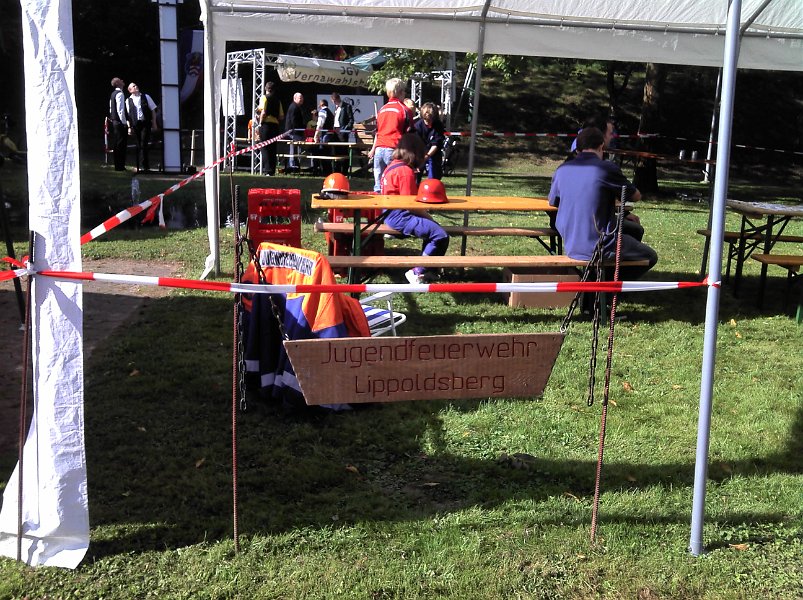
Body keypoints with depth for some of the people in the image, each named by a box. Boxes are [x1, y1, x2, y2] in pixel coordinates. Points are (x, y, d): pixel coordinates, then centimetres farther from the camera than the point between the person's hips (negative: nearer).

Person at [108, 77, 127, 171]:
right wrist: (124, 122, -16)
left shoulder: (113, 94, 15)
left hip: (114, 121, 10)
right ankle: (120, 166, -4)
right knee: (121, 144, -6)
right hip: (120, 122, -10)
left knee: (117, 144, 11)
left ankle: (118, 166, 16)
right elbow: (120, 109, -20)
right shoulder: (120, 94, -14)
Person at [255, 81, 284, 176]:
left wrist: (260, 122, -2)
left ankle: (268, 171, -12)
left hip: (266, 124, -5)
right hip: (275, 125, 5)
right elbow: (281, 116, 8)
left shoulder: (264, 97, -2)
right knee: (273, 149, 9)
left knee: (264, 148, -4)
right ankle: (272, 171, 8)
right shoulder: (277, 100, 13)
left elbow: (263, 112, -13)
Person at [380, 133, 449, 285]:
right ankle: (417, 272, -8)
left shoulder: (392, 166, 12)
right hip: (400, 216, -11)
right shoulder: (406, 171, -17)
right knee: (441, 236, -15)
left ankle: (422, 268, 22)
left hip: (391, 213, 11)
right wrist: (427, 216, -6)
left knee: (432, 227, 22)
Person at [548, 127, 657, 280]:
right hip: (601, 248, -6)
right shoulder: (607, 168, -13)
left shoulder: (562, 170, 1)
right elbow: (636, 196, 0)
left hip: (570, 247, 7)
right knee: (650, 257, 17)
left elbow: (552, 202, 17)